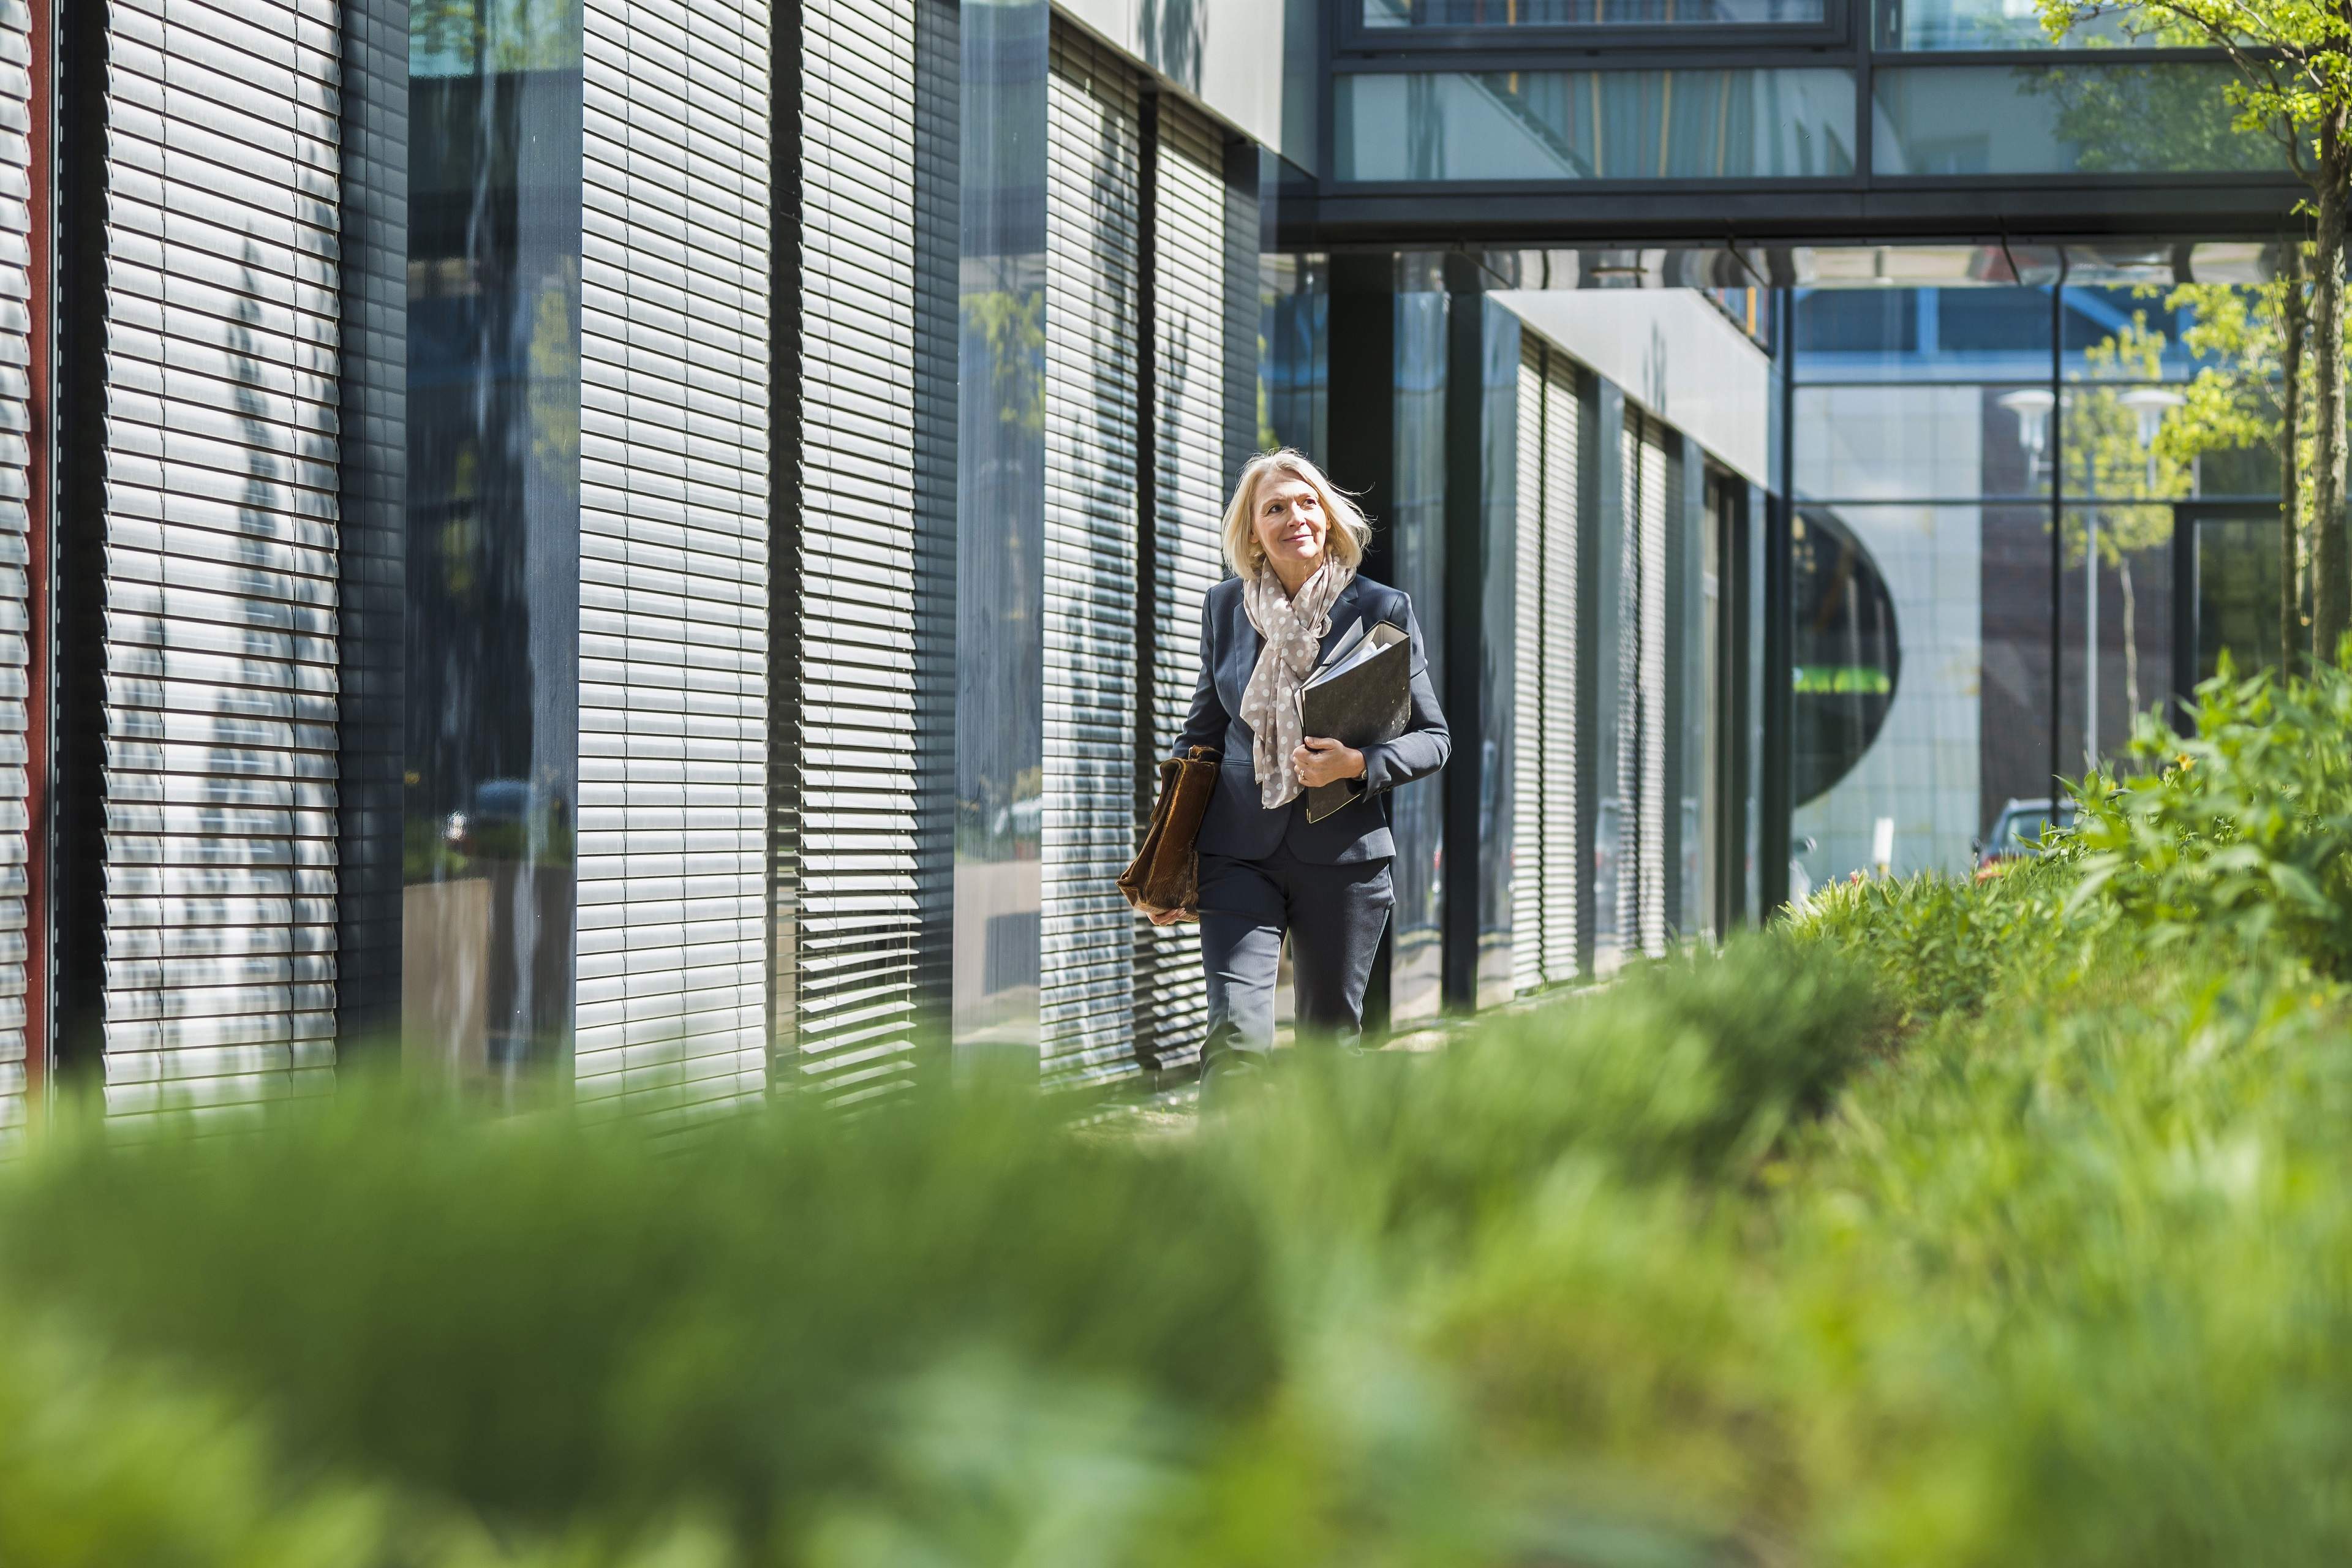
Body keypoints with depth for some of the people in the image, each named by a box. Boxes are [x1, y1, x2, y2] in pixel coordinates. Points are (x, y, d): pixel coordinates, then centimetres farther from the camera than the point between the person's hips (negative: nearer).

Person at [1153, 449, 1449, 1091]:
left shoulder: (1382, 610, 0)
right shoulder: (1225, 607, 7)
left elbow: (1434, 738, 5)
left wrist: (1358, 764, -15)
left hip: (1342, 853, 0)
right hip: (1240, 852, 1)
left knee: (1331, 1046, 8)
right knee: (1236, 1035, -16)